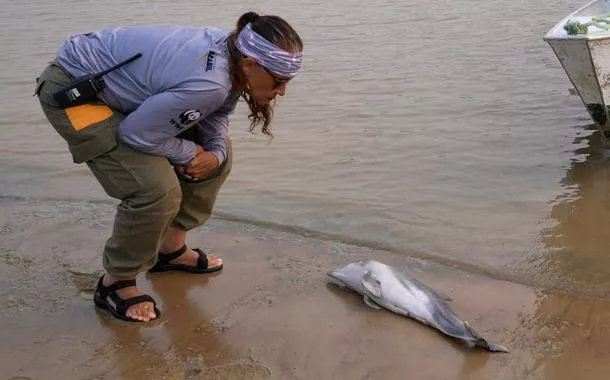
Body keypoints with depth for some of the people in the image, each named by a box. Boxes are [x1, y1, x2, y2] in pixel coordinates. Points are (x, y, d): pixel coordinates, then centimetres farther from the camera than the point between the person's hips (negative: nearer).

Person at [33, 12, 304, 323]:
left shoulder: (231, 54, -10)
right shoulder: (207, 84, -36)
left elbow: (216, 115, 4)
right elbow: (135, 133, -29)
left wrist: (215, 153, -14)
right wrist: (190, 153, -14)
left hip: (123, 84, 10)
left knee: (218, 150, 11)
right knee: (157, 190, -24)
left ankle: (171, 250, 25)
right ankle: (115, 284, 1)